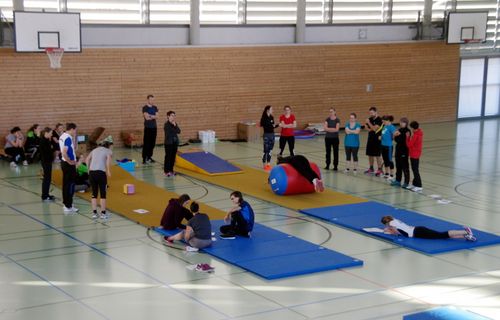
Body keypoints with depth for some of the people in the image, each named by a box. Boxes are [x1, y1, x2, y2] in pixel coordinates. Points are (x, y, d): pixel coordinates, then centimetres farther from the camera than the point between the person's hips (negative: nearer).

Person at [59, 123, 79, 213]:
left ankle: (66, 203, 25)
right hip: (69, 164, -10)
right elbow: (64, 153, -27)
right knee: (70, 185, -4)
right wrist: (70, 161, -18)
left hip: (64, 162, 10)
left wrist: (73, 137, 10)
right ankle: (68, 207, 0)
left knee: (66, 184, 16)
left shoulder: (62, 136, 9)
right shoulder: (68, 138, -20)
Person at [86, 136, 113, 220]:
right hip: (101, 172, -5)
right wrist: (108, 171, -4)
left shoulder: (95, 150, 21)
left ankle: (94, 213, 15)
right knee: (103, 194, 7)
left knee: (94, 194, 14)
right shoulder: (108, 151, 5)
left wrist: (89, 169, 15)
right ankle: (103, 213, 10)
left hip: (91, 172, 5)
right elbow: (108, 161, -13)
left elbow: (87, 159, 12)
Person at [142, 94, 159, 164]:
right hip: (148, 127, -6)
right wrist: (153, 116, -8)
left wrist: (150, 116, -17)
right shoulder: (145, 108, -6)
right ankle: (144, 158, -5)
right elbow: (147, 117, -18)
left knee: (152, 143, 8)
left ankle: (149, 157, 19)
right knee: (146, 143, -6)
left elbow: (156, 116, -3)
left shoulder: (155, 107, 11)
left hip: (154, 127, 6)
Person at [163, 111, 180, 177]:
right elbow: (170, 133, -20)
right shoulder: (167, 124, -10)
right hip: (168, 143, -6)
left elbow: (179, 131, -2)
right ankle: (166, 171, 3)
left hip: (175, 142, 7)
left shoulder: (175, 123, 10)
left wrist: (175, 125, -13)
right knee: (168, 156, -3)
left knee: (173, 156, 9)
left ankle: (171, 170, 18)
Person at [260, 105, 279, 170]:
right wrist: (272, 126, -26)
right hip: (266, 135, -7)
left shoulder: (271, 117, 9)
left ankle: (268, 164, 17)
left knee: (270, 150, 10)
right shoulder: (264, 118, -11)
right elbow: (265, 127, -19)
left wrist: (277, 125, -1)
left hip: (272, 134, 7)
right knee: (266, 151, -3)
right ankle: (265, 165, 4)